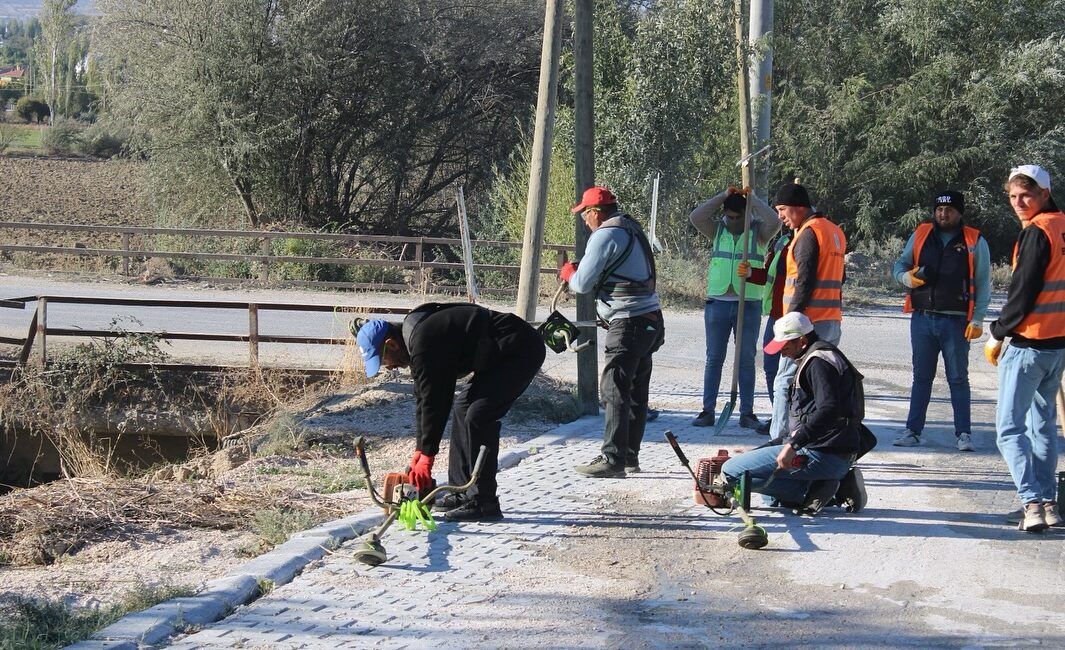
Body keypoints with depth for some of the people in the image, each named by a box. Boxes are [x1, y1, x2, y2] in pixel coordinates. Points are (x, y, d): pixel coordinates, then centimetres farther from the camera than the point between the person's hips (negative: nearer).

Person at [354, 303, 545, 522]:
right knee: (462, 408, 15)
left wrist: (426, 456, -11)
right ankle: (462, 494, 17)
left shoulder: (423, 342, -21)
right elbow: (423, 398, 16)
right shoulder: (416, 334, 12)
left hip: (522, 351, -11)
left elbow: (433, 401, -18)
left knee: (478, 417, -16)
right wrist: (420, 451, 14)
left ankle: (483, 503, -11)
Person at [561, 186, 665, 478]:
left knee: (614, 390, -9)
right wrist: (579, 273, 15)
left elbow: (583, 283, -11)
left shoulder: (605, 235, -12)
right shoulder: (631, 229, 18)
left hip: (628, 322, -10)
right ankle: (630, 456, 19)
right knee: (635, 392, 13)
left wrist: (568, 273, 10)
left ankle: (613, 459, -12)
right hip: (650, 319, 10)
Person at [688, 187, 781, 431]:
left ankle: (747, 413, 8)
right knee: (714, 358, 4)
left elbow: (774, 222, -19)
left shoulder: (758, 231, 2)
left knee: (746, 360, 3)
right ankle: (708, 410, 8)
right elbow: (695, 217, -9)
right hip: (717, 302, 1)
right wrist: (723, 196, -11)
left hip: (749, 304, -1)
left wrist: (753, 199, -13)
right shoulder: (717, 230, 6)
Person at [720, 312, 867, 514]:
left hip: (822, 455, -11)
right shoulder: (817, 359, 21)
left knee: (733, 471, -11)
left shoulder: (818, 362, -12)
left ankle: (813, 491, -14)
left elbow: (828, 411, -25)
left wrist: (793, 445, -29)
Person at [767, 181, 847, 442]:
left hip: (809, 322, -9)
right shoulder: (834, 231, 18)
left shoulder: (809, 233, -11)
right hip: (832, 322, 9)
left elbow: (804, 281, -18)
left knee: (785, 383, -6)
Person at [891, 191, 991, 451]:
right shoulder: (920, 235, 9)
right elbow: (900, 264, 17)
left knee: (958, 378, 1)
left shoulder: (975, 242, 1)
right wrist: (906, 277, -7)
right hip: (922, 319, 3)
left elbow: (983, 284, 1)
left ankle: (963, 434, 5)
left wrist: (977, 320, -7)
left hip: (956, 322, -3)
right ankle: (913, 430, 14)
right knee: (921, 377, 9)